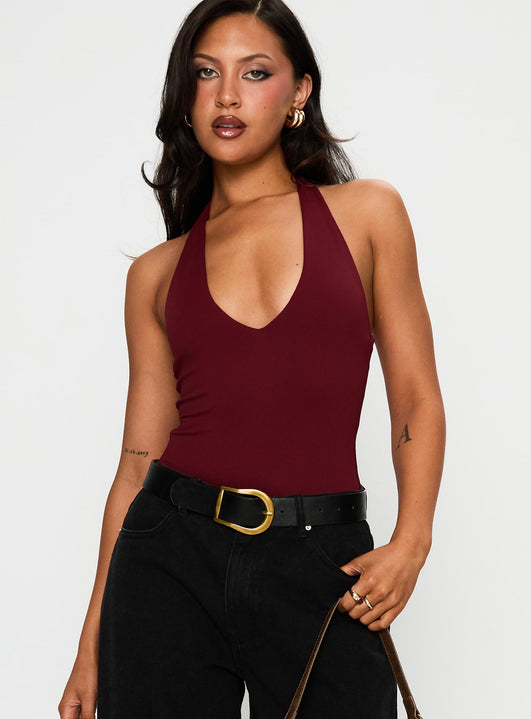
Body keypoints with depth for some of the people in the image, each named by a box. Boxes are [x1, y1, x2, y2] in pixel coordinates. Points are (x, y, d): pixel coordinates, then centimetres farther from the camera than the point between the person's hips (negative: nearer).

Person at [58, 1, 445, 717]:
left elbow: (417, 398, 5)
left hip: (322, 562, -1)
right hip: (173, 556, 1)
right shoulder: (158, 272, 9)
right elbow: (139, 460, 9)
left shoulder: (367, 213, 6)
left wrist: (411, 539, -11)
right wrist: (92, 646, 6)